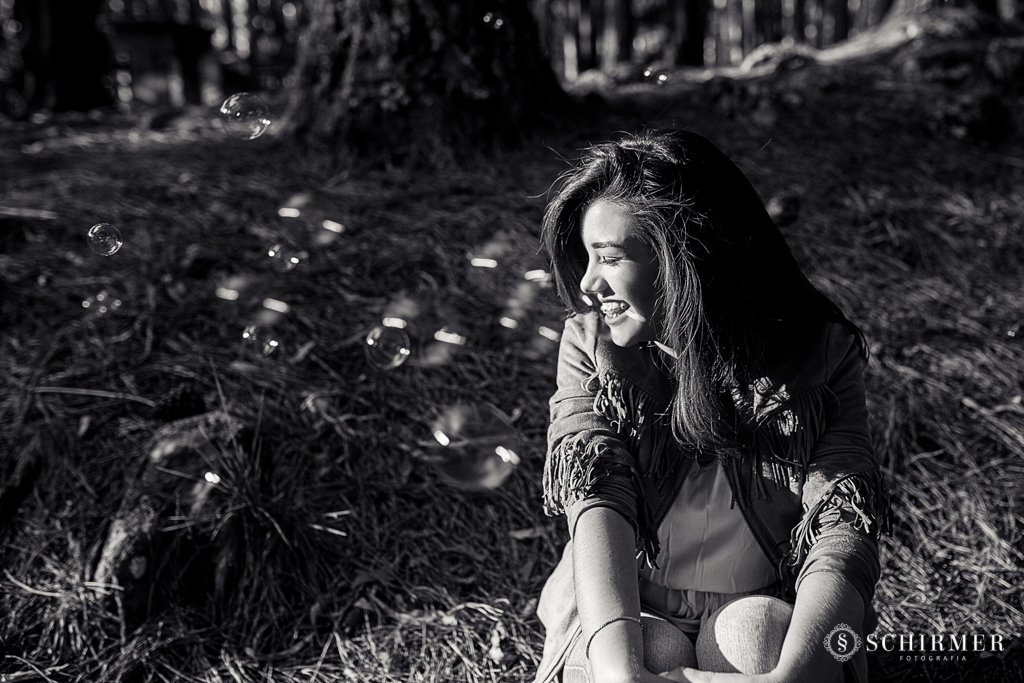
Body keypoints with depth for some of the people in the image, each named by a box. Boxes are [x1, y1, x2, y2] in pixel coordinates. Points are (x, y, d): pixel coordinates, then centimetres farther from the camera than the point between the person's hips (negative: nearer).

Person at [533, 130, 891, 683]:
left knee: (756, 636, -31)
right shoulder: (589, 343, -6)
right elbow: (596, 499, -18)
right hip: (623, 611, 1)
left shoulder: (818, 350, -10)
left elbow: (844, 527, -18)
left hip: (768, 615, 0)